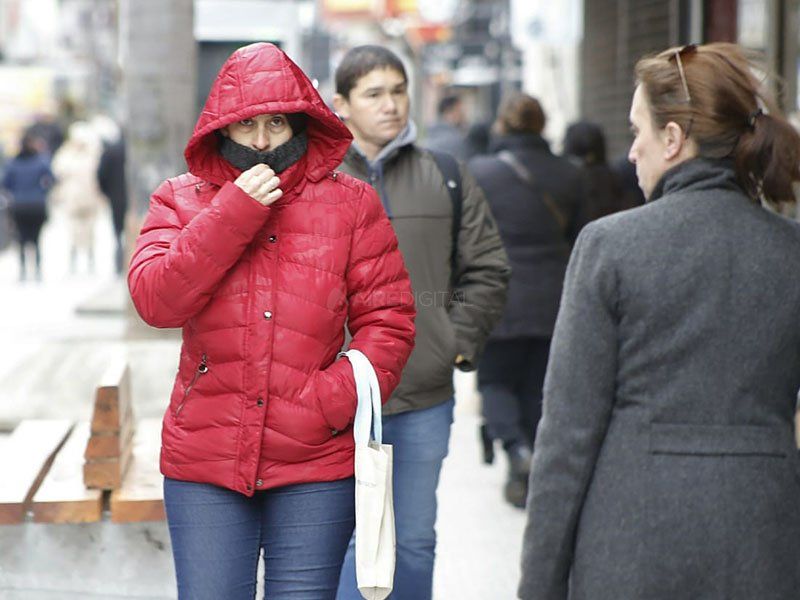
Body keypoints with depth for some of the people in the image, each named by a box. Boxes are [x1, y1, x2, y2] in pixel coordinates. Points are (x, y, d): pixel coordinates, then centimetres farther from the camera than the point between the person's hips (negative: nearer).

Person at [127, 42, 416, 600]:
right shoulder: (180, 201, 6)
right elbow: (155, 300, -10)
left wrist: (332, 401, -12)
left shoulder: (351, 204, 4)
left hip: (316, 467, 0)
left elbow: (389, 320, 2)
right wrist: (234, 213, -14)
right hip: (203, 463, 1)